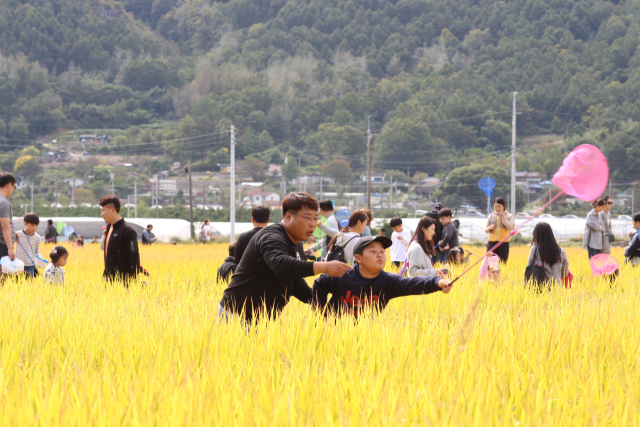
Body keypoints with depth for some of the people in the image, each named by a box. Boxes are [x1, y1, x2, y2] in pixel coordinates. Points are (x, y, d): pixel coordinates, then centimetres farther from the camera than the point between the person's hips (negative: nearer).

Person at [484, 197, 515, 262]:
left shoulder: (509, 216, 3)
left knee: (502, 262, -1)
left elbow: (511, 227, -11)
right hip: (492, 242, 2)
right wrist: (489, 228, -10)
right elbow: (486, 229, 14)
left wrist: (503, 218, -13)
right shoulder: (491, 216, 9)